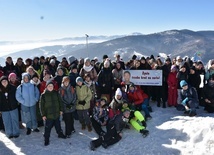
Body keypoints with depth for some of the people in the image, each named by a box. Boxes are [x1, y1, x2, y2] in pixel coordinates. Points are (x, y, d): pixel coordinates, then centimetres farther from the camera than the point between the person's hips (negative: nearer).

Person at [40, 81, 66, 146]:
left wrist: (61, 110, 9)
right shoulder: (43, 95, -9)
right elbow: (41, 105, -7)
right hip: (48, 115, -3)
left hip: (56, 113, 3)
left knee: (58, 125, 20)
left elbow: (60, 101, 10)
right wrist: (43, 115, -8)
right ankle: (46, 139, 18)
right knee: (48, 128, 4)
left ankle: (60, 134, 41)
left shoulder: (56, 93, 0)